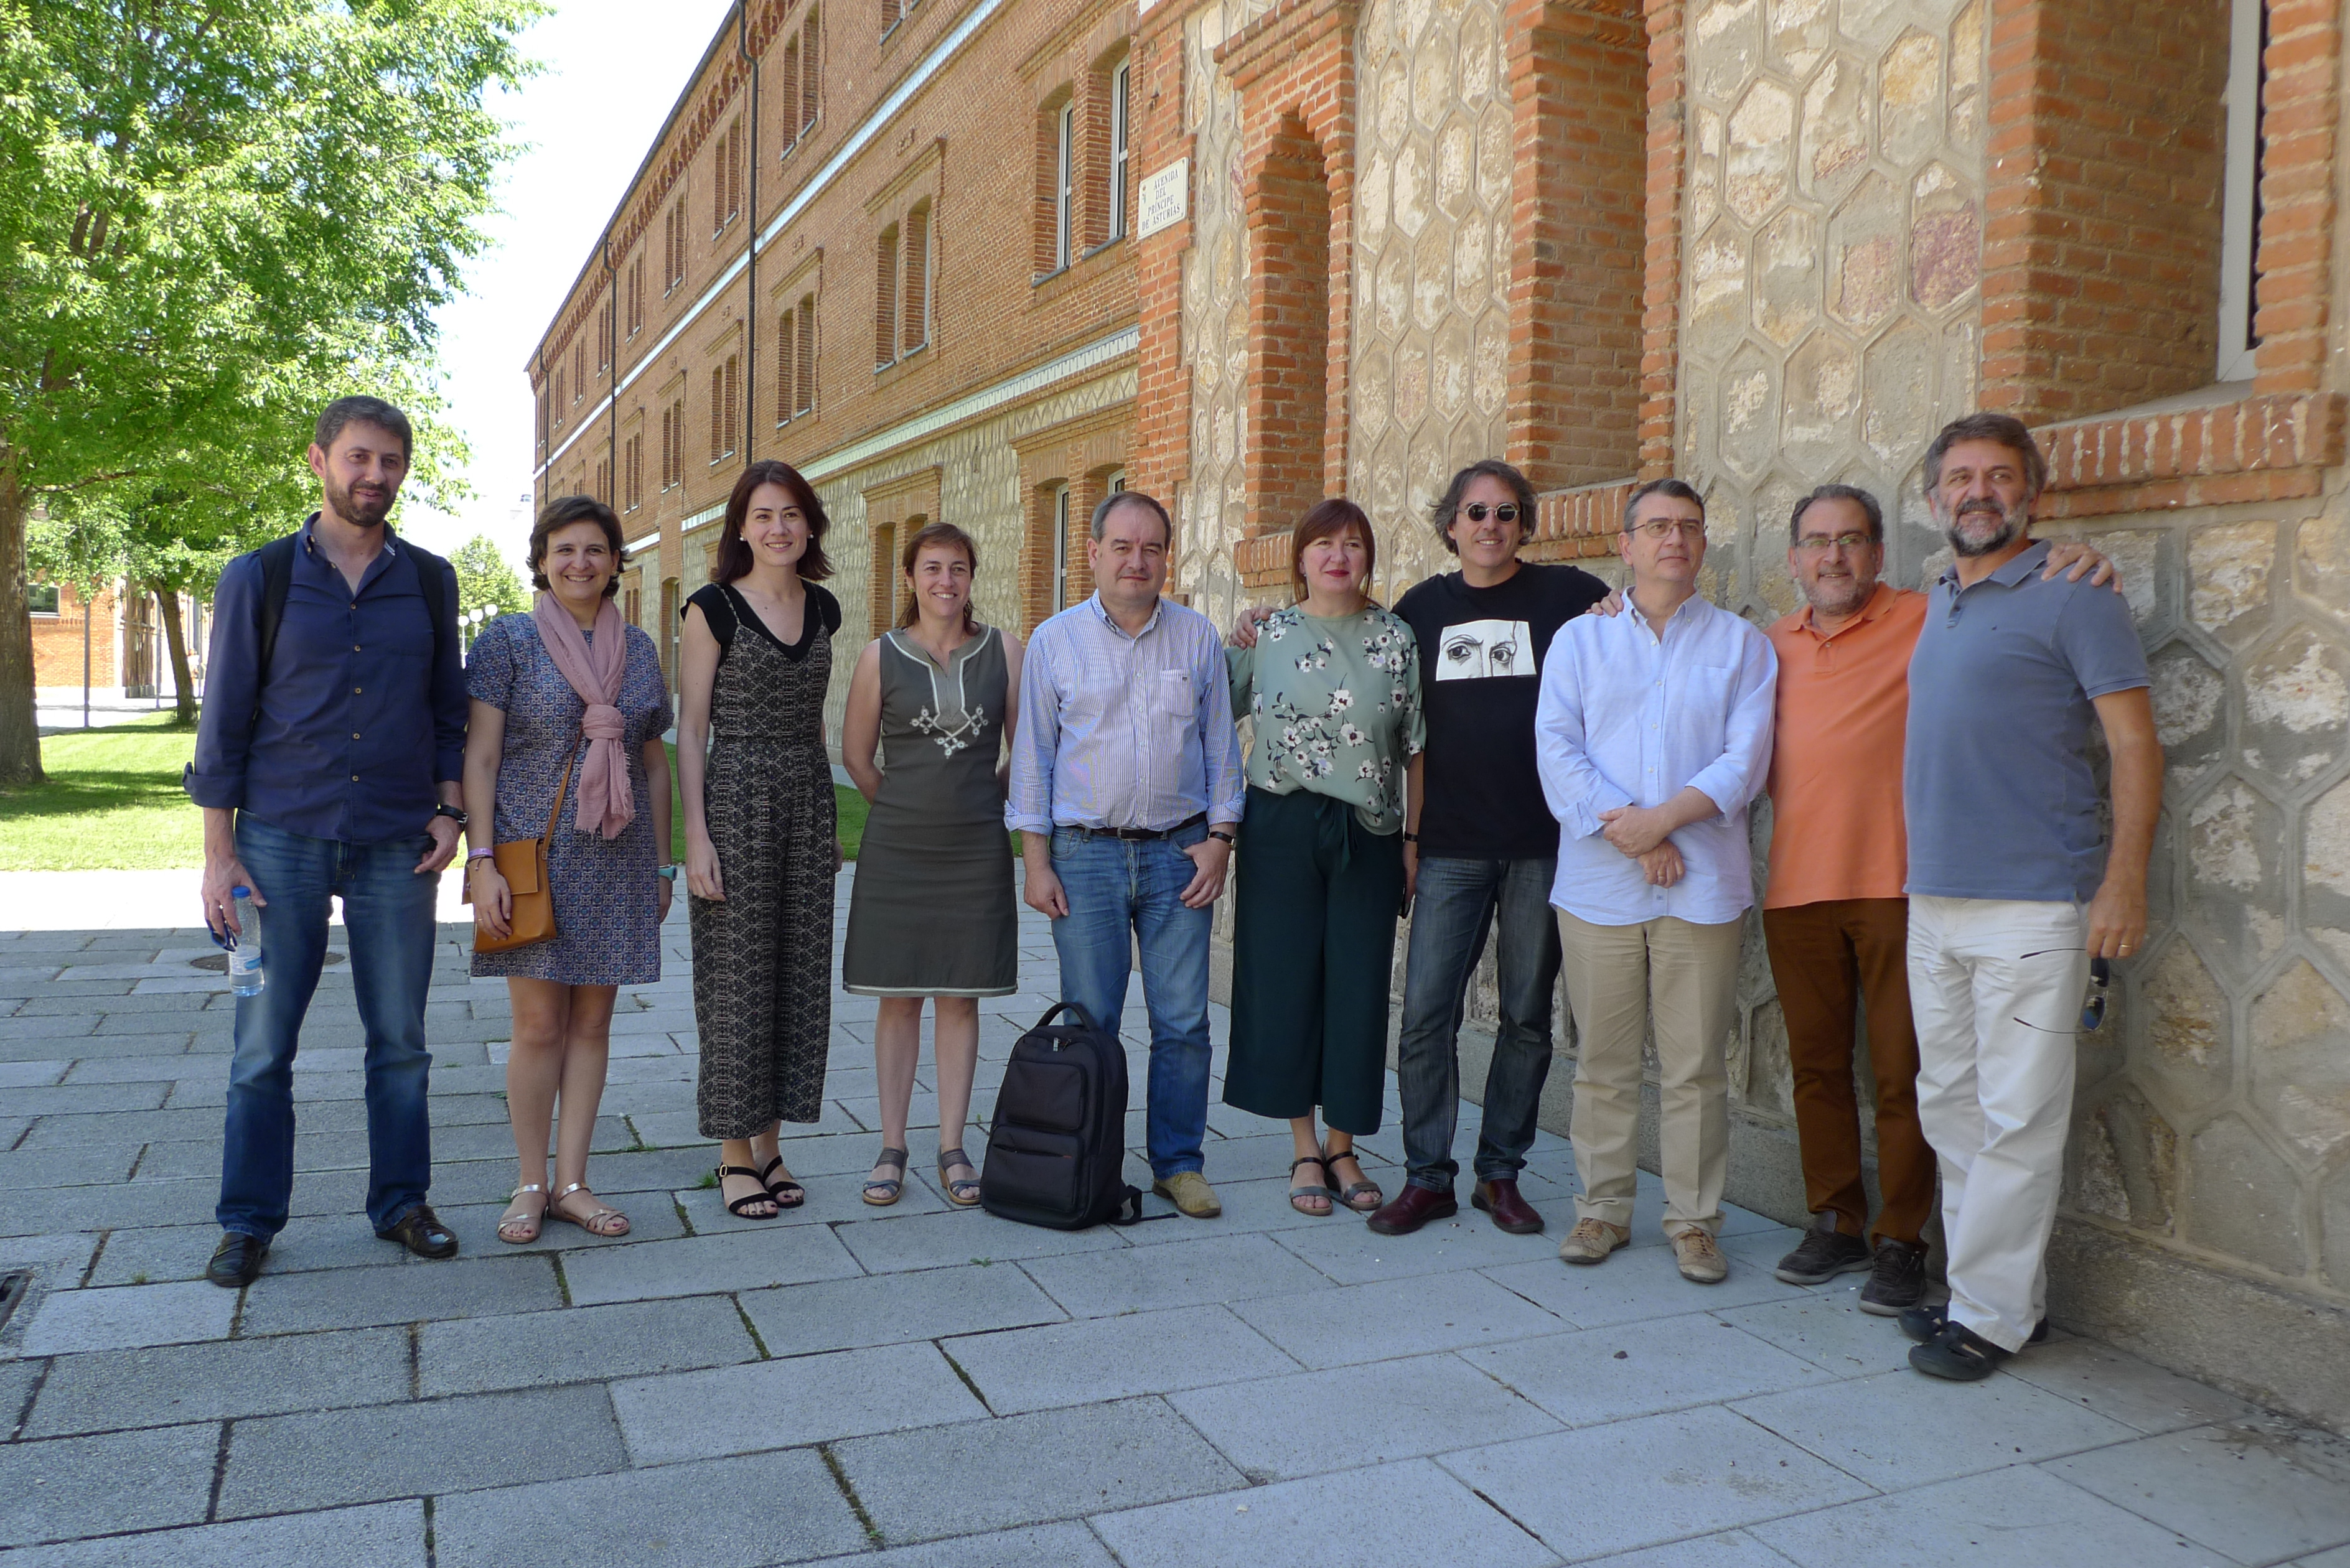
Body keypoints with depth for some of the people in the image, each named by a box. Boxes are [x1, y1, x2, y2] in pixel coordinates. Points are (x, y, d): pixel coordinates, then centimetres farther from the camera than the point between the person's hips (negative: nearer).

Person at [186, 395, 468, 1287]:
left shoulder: (430, 581, 8)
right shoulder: (258, 579, 2)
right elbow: (224, 721, 2)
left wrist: (449, 810, 0)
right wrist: (219, 853, -2)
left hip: (397, 846, 2)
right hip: (282, 841, -1)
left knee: (400, 1040, 7)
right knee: (263, 1045, 3)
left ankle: (400, 1204, 20)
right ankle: (249, 1222, 17)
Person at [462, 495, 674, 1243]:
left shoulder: (640, 650, 10)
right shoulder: (508, 640, 0)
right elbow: (479, 757, -4)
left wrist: (662, 865, 11)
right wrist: (481, 860, -12)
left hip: (616, 861, 3)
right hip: (532, 853, -3)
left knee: (592, 1021, 6)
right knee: (539, 1024, -1)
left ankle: (571, 1182, 16)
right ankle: (530, 1185, 13)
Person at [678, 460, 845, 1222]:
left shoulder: (823, 609, 11)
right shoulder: (714, 608, -5)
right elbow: (690, 729, -6)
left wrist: (830, 821, 15)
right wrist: (697, 835, -14)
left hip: (808, 797, 5)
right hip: (736, 797, -5)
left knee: (798, 974, 8)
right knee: (737, 977, 0)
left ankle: (770, 1145, 21)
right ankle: (735, 1155, 12)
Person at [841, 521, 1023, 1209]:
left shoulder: (1003, 650, 2)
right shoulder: (880, 656, 0)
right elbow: (856, 755, 8)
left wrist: (979, 800, 11)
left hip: (977, 850, 1)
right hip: (897, 850, 0)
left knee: (960, 997, 6)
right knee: (899, 997, 5)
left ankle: (952, 1149, 16)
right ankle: (892, 1148, 16)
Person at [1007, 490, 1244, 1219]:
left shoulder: (1197, 637, 7)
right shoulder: (1054, 641, 3)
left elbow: (1220, 745, 10)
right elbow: (1033, 754, 4)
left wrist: (1219, 837, 1)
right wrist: (1035, 860, -1)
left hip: (1179, 852, 1)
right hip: (1086, 853, -1)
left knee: (1183, 1021, 2)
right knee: (1088, 1021, 3)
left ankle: (1179, 1162, 16)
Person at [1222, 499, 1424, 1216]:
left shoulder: (1396, 638, 4)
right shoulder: (1267, 633, 4)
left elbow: (1416, 746, 3)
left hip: (1367, 834, 0)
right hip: (1282, 830, 0)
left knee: (1359, 986, 4)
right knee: (1284, 981, 4)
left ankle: (1342, 1147, 19)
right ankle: (1304, 1150, 18)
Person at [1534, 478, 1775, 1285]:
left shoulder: (1741, 644, 11)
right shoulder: (1580, 640, 11)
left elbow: (1745, 760, 0)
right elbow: (1557, 750, -1)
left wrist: (1664, 817, -14)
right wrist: (1625, 833, -12)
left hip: (1703, 885, 0)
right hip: (1598, 883, 1)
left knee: (1695, 1065, 3)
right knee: (1603, 1060, 6)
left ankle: (1694, 1221, 15)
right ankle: (1602, 1209, 19)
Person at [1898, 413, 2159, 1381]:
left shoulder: (2070, 597, -4)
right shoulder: (1935, 606, 17)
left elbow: (2135, 744, -8)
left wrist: (2124, 882, -16)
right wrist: (1922, 870, 16)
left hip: (2033, 905, -7)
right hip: (1933, 902, 7)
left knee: (2016, 1118, -2)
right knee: (1951, 1108, 12)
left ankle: (1993, 1315, 7)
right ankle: (1991, 1292, 24)